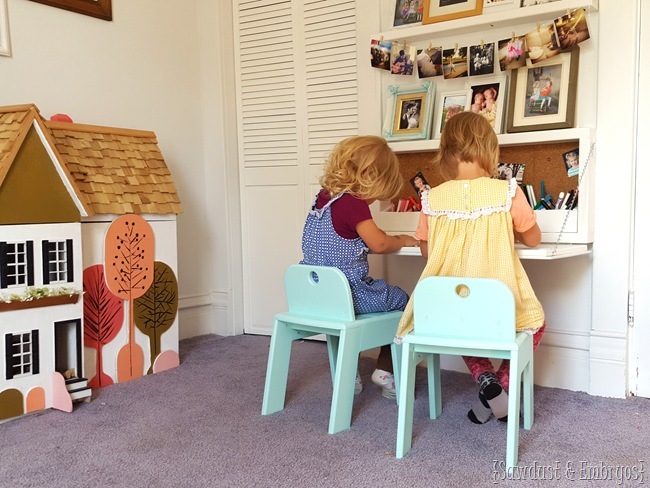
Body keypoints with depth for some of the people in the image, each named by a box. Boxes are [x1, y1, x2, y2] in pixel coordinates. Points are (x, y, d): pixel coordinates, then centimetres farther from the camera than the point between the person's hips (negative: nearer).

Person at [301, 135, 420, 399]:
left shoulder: (323, 197, 9)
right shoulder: (352, 203, -17)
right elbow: (379, 244, -15)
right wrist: (401, 240, 4)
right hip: (349, 294, -8)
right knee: (400, 300, 13)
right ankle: (384, 370, 19)